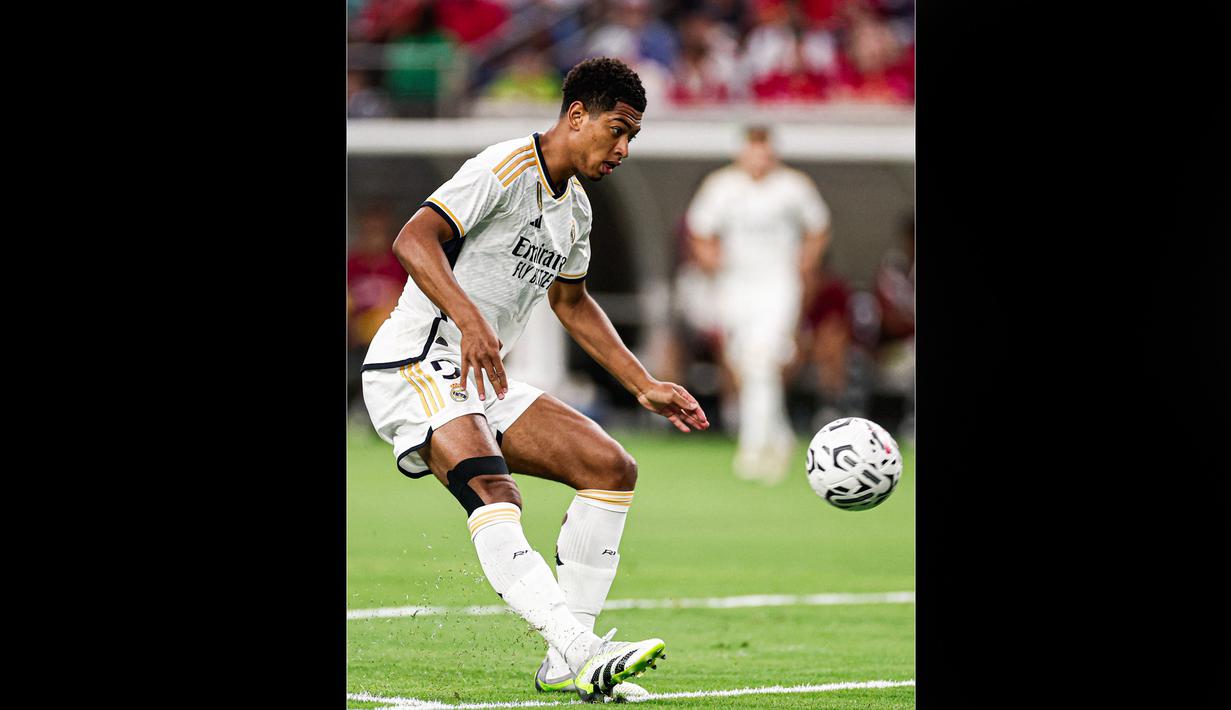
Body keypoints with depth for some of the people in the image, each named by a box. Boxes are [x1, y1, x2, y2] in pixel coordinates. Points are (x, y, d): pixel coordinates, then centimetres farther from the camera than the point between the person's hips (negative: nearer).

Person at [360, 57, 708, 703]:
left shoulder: (575, 208, 16)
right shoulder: (506, 168, -13)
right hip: (416, 366, -9)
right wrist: (469, 319, -40)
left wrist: (644, 386, 27)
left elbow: (572, 303, 32)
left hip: (483, 381, 9)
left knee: (612, 468, -2)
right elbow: (413, 239, -26)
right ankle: (581, 651, -48)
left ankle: (565, 666, -4)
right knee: (494, 499, -31)